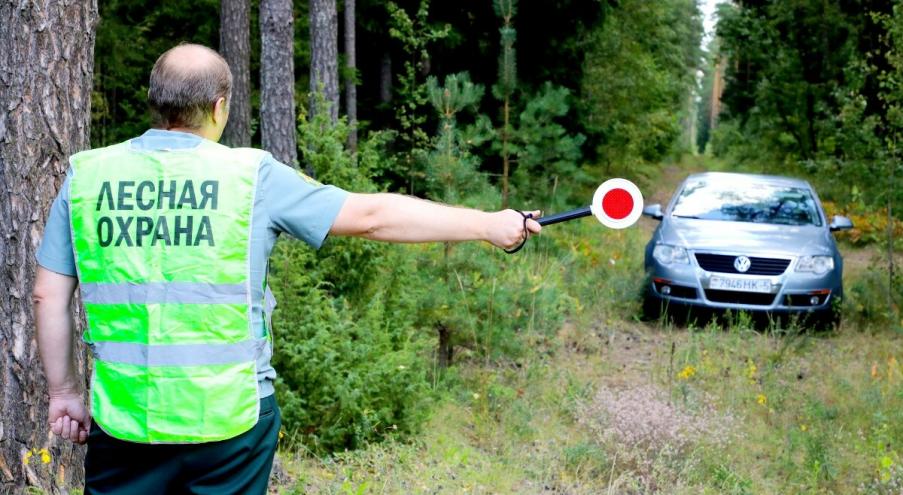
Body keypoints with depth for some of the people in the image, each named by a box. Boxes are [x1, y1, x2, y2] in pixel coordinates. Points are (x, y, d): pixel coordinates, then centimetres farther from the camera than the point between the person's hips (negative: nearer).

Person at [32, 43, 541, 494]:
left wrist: (65, 391, 17)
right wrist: (488, 224, 7)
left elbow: (50, 296, 5)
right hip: (228, 417, -1)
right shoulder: (251, 175, -5)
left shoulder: (86, 175, 2)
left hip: (122, 419, 2)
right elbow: (373, 216, -1)